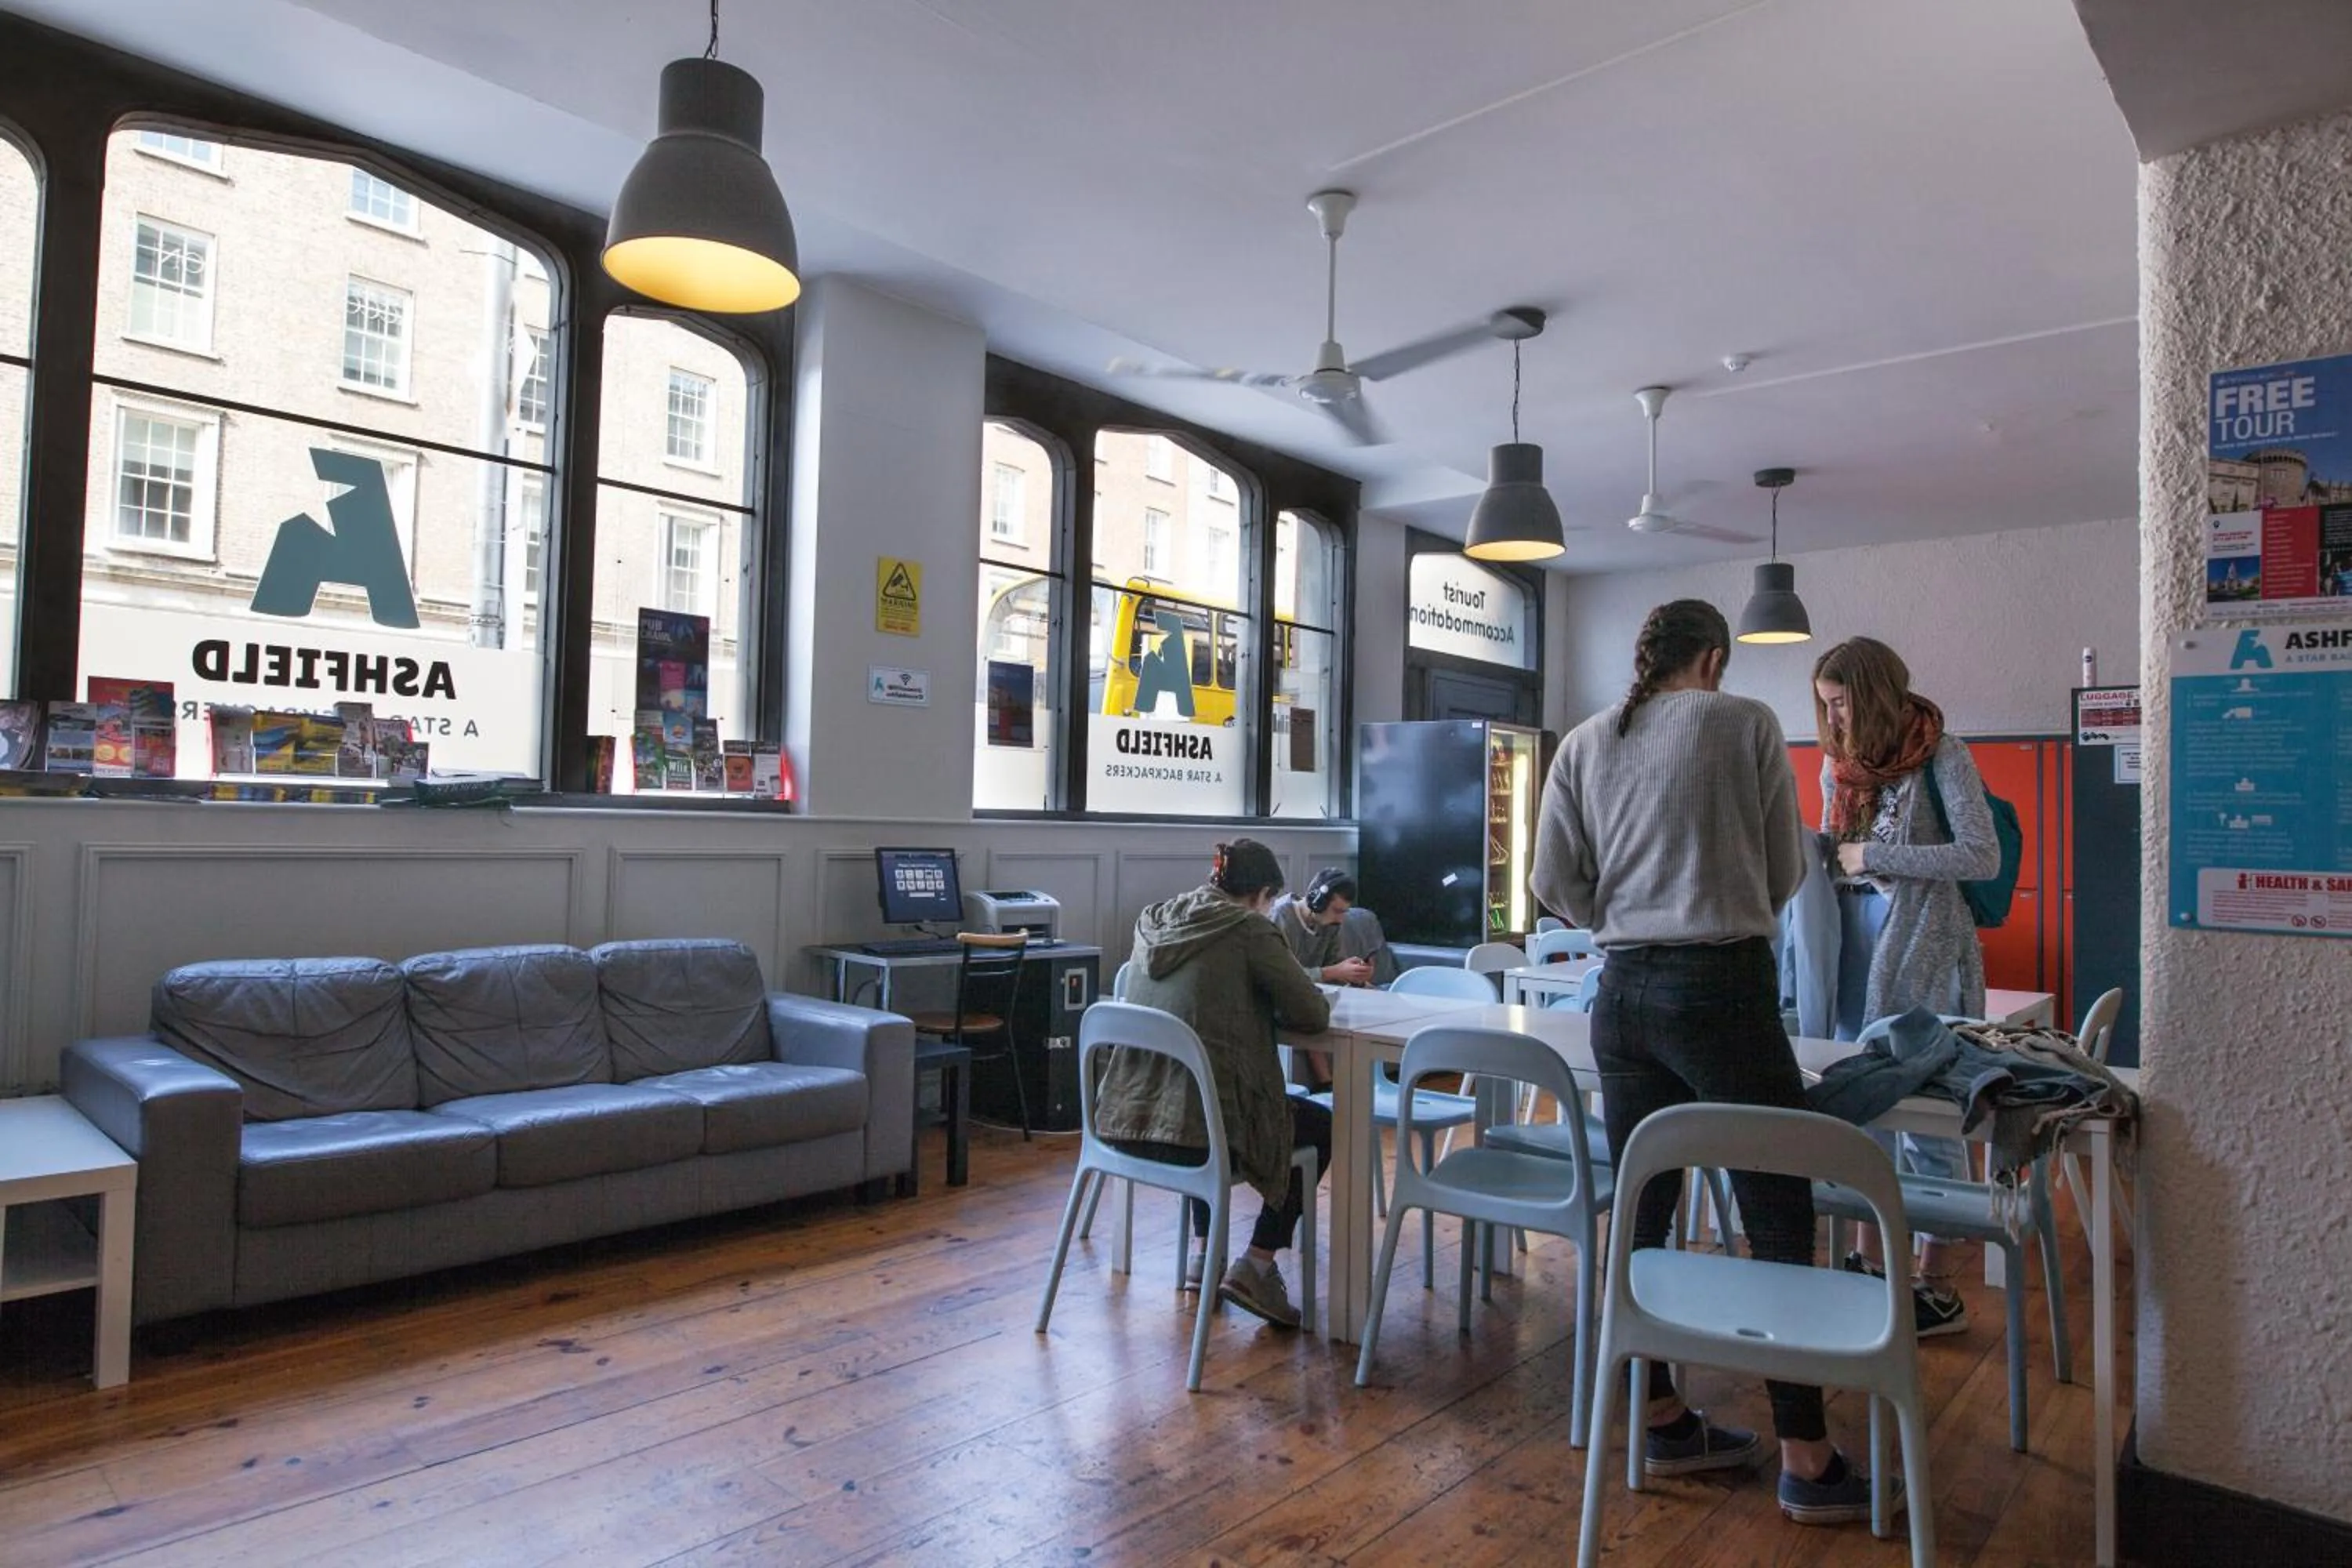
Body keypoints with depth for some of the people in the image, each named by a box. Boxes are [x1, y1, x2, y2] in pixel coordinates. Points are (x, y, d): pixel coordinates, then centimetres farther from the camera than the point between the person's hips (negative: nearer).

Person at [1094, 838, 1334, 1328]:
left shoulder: (1153, 922, 12)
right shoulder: (1249, 930, -8)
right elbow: (1314, 1015, -4)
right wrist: (1272, 1005, 15)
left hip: (1123, 1124, 7)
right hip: (1198, 1131, -7)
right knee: (1319, 1125, 20)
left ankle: (1202, 1252, 34)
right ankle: (1254, 1265, 12)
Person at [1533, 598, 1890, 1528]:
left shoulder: (1584, 744, 8)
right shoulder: (1745, 722, 0)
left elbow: (1555, 882, 5)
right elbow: (1785, 871, 6)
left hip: (1623, 992, 5)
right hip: (1722, 988, -5)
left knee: (1641, 1212, 11)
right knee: (1779, 1219, 4)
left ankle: (1664, 1424, 25)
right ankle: (1806, 1461, 12)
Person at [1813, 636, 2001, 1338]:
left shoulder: (1941, 754, -8)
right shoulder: (1839, 761, 11)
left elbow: (1982, 857, -14)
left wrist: (1875, 856, -15)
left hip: (1922, 951, -7)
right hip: (1854, 945, 7)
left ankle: (1940, 1288, 11)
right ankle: (1872, 1261, 25)